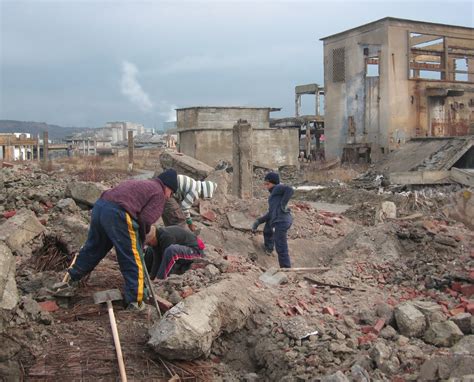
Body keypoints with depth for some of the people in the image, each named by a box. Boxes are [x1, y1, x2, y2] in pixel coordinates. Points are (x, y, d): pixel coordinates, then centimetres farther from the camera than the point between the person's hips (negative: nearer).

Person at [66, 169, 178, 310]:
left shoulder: (140, 184, 32)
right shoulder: (159, 193, 8)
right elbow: (145, 220, -4)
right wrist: (141, 242, 12)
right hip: (117, 214, -8)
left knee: (93, 246, 29)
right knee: (133, 260, 3)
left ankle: (73, 277, 46)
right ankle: (135, 301, 6)